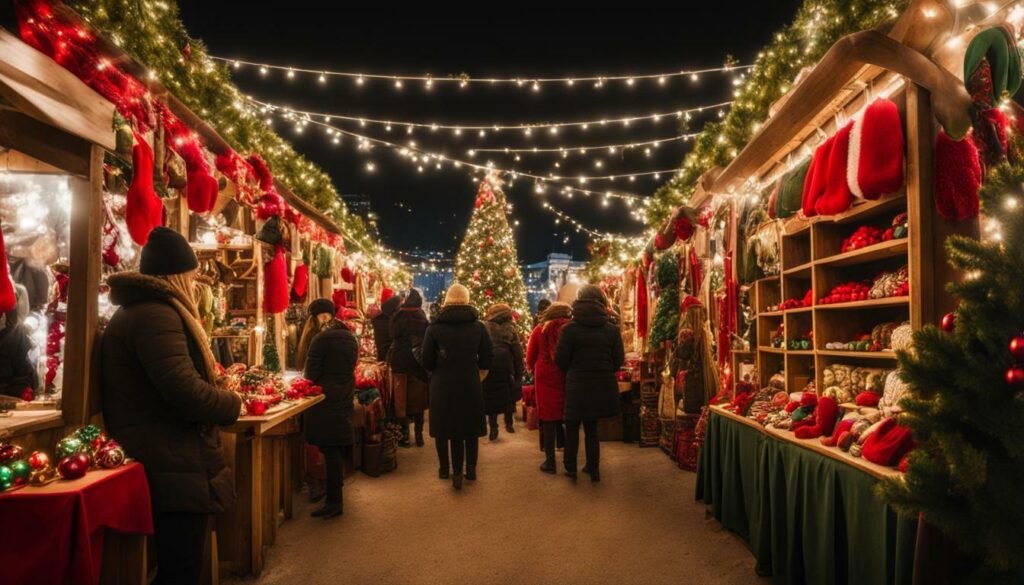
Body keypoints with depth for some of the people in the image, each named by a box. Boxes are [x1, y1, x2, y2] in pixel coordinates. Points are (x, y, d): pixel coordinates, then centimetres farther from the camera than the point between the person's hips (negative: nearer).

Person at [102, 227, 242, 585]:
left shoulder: (134, 312, 18)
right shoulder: (156, 314, -17)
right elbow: (185, 390, -28)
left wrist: (218, 394, 19)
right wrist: (232, 404, -10)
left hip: (161, 465, 11)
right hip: (175, 469, -11)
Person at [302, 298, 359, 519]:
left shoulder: (322, 339, -16)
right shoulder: (350, 337, 7)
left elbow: (311, 374, -14)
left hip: (326, 401, -7)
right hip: (345, 399, 7)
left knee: (329, 449, -1)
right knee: (335, 448, 16)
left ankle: (334, 501, 4)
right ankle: (334, 492, 27)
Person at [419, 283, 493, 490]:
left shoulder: (434, 328, -9)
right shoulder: (478, 326, -4)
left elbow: (425, 360, -7)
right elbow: (488, 357, -3)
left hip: (442, 386, -1)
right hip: (470, 385, 1)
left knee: (445, 426, 12)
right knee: (470, 427, 14)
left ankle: (445, 468, 21)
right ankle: (470, 469, 21)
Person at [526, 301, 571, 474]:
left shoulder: (540, 330, 2)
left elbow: (530, 356, 7)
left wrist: (532, 368, 26)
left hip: (545, 376, -1)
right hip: (567, 376, 1)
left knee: (548, 418, 3)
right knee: (565, 416, 13)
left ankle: (550, 461, 7)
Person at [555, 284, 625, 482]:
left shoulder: (570, 328, -11)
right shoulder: (612, 329, -2)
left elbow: (560, 359, -7)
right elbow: (619, 359, 2)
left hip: (577, 386, -3)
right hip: (602, 386, 3)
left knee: (572, 427, 14)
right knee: (591, 427, 16)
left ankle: (570, 467, 17)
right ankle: (593, 468, 20)